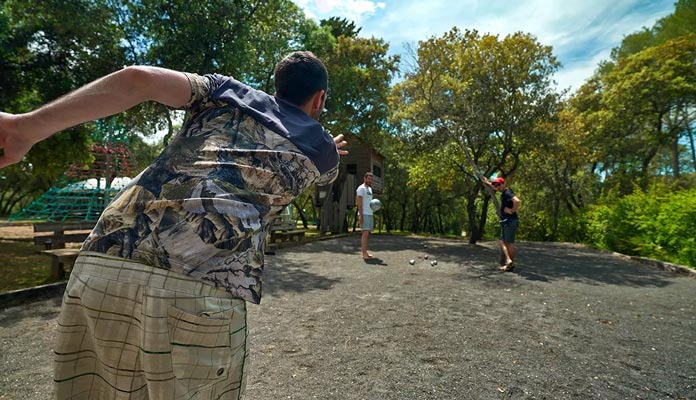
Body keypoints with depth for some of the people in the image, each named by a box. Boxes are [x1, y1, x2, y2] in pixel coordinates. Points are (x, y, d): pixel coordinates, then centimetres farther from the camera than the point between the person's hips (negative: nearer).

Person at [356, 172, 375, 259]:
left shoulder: (369, 189, 20)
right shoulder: (361, 188, -8)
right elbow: (359, 202, -14)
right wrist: (360, 215, -20)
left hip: (370, 214, 9)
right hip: (364, 214, -9)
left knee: (367, 234, 9)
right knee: (365, 233, -12)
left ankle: (365, 252, 14)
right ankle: (364, 254, -10)